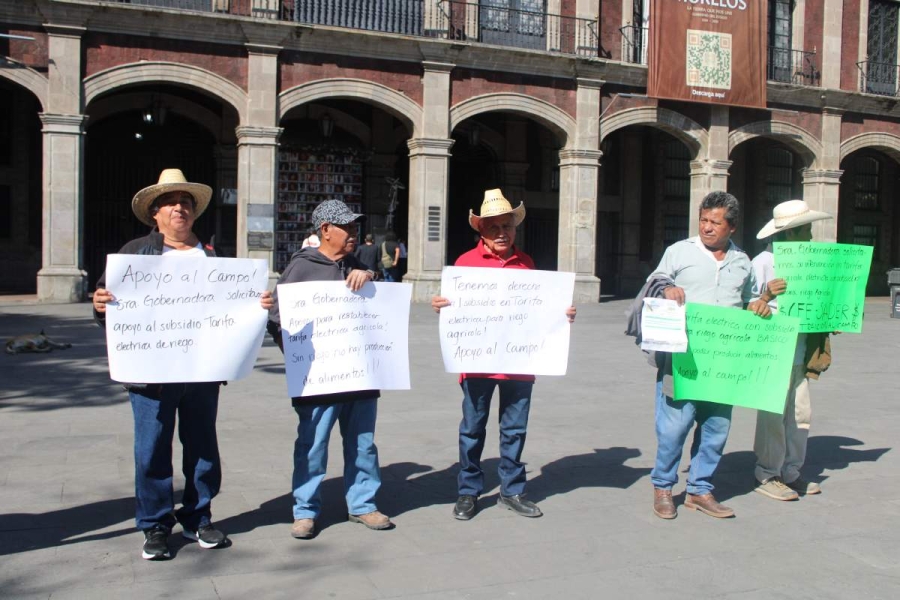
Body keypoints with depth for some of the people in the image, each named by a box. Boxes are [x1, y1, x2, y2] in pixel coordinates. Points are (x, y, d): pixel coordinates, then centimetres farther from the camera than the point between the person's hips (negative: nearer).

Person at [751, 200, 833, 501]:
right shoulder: (763, 263, -10)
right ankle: (767, 476, 10)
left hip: (799, 353, 8)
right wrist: (766, 296, -31)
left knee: (800, 414, 11)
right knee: (773, 415, -2)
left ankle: (790, 473, 23)